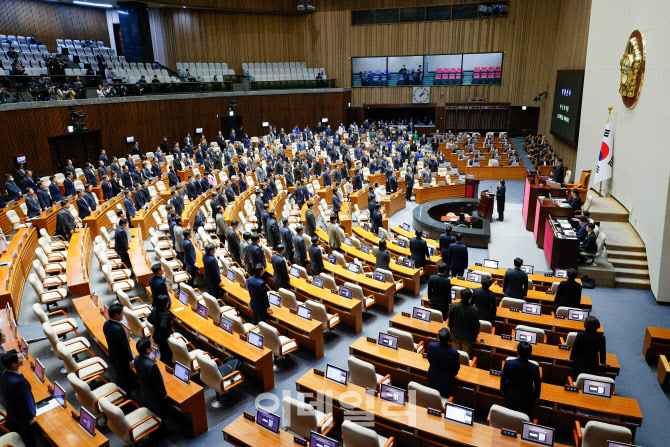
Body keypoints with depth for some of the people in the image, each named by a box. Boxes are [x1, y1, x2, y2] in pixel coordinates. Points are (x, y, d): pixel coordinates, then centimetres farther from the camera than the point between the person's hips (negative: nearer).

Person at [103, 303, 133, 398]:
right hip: (121, 360, -8)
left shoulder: (106, 324, -9)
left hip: (112, 357, 8)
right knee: (125, 381, 13)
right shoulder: (119, 329, -36)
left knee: (118, 377, 28)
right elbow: (125, 347, -26)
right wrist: (130, 360, -13)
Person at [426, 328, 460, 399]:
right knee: (445, 398, 24)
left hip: (432, 377, 2)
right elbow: (456, 367, -14)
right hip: (446, 379, -2)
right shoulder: (454, 353, -35)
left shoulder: (431, 346, -29)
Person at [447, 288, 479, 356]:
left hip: (455, 336, 2)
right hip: (468, 338, -2)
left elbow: (450, 321, -6)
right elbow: (476, 325, -11)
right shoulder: (474, 310, -27)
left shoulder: (453, 306, -22)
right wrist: (475, 335, 9)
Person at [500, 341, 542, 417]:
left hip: (510, 396, 1)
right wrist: (536, 397, 11)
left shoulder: (508, 363, -27)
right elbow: (537, 384, -9)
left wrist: (502, 389, 12)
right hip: (525, 399, -1)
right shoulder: (535, 368, -28)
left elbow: (503, 379, -9)